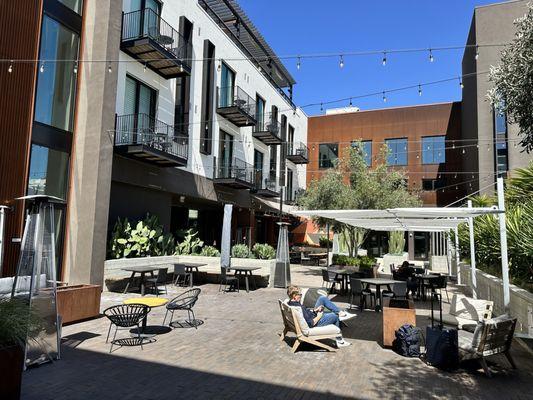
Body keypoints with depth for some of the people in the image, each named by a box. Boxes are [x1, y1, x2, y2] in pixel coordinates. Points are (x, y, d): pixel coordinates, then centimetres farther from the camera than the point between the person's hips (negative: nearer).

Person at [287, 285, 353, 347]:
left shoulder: (291, 302, -6)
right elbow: (310, 323, -31)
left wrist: (314, 310, -1)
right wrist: (319, 316, -16)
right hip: (315, 323, -9)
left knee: (322, 298, 6)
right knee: (335, 316, 8)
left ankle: (341, 313, 12)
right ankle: (339, 341, 25)